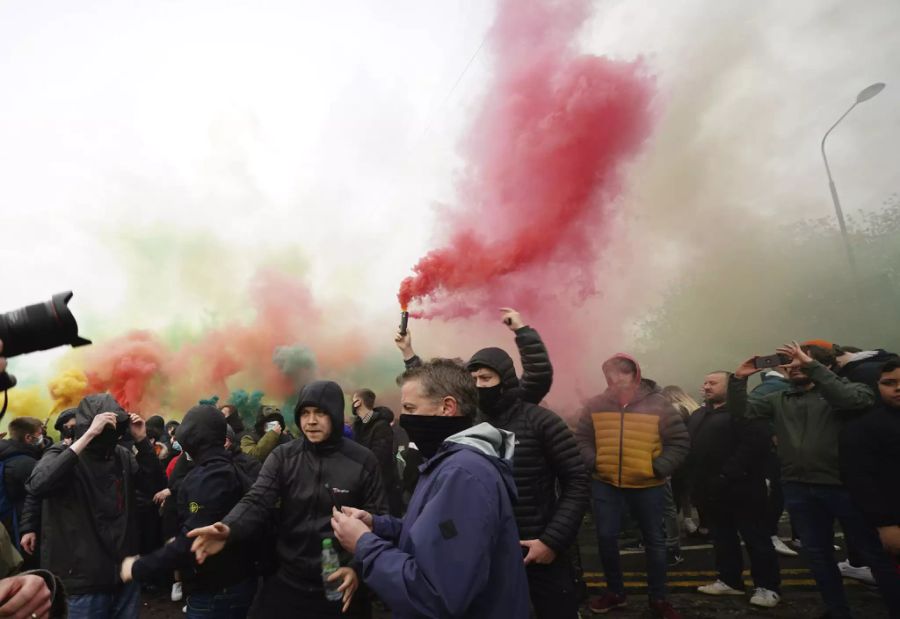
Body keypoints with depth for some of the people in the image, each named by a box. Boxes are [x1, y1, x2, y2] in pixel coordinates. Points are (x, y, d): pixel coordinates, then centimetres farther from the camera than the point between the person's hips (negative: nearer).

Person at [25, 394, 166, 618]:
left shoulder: (123, 456, 4)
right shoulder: (64, 454, -8)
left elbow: (157, 486, -2)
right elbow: (37, 486, -28)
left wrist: (142, 440, -12)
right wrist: (88, 435, -32)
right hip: (84, 580, -4)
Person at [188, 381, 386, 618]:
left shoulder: (362, 461, -9)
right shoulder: (283, 457, -3)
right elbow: (257, 501, -12)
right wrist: (228, 530, -32)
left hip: (340, 585, -1)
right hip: (287, 580, 2)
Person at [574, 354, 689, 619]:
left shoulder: (658, 404, -7)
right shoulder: (595, 405, -1)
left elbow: (680, 442, -5)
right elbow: (581, 439, 5)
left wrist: (658, 468, -14)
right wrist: (593, 463, -10)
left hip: (648, 486, -1)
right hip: (605, 484, 2)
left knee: (654, 540, 12)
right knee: (606, 537, 7)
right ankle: (615, 592, 29)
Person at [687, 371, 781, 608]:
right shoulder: (698, 415, 15)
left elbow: (755, 443, -23)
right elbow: (688, 446, 16)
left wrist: (728, 475, -24)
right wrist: (694, 478, 5)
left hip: (740, 487, -8)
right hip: (710, 488, 8)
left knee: (755, 537, 3)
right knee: (723, 537, 17)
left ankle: (768, 586, 15)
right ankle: (730, 580, 28)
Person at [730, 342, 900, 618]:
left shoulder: (841, 388, 0)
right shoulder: (779, 400, 10)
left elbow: (856, 399, -23)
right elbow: (741, 411, 2)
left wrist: (812, 366, -26)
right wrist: (739, 378, -12)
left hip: (842, 485, -4)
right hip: (798, 489, 4)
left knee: (874, 554, 8)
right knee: (817, 553, 15)